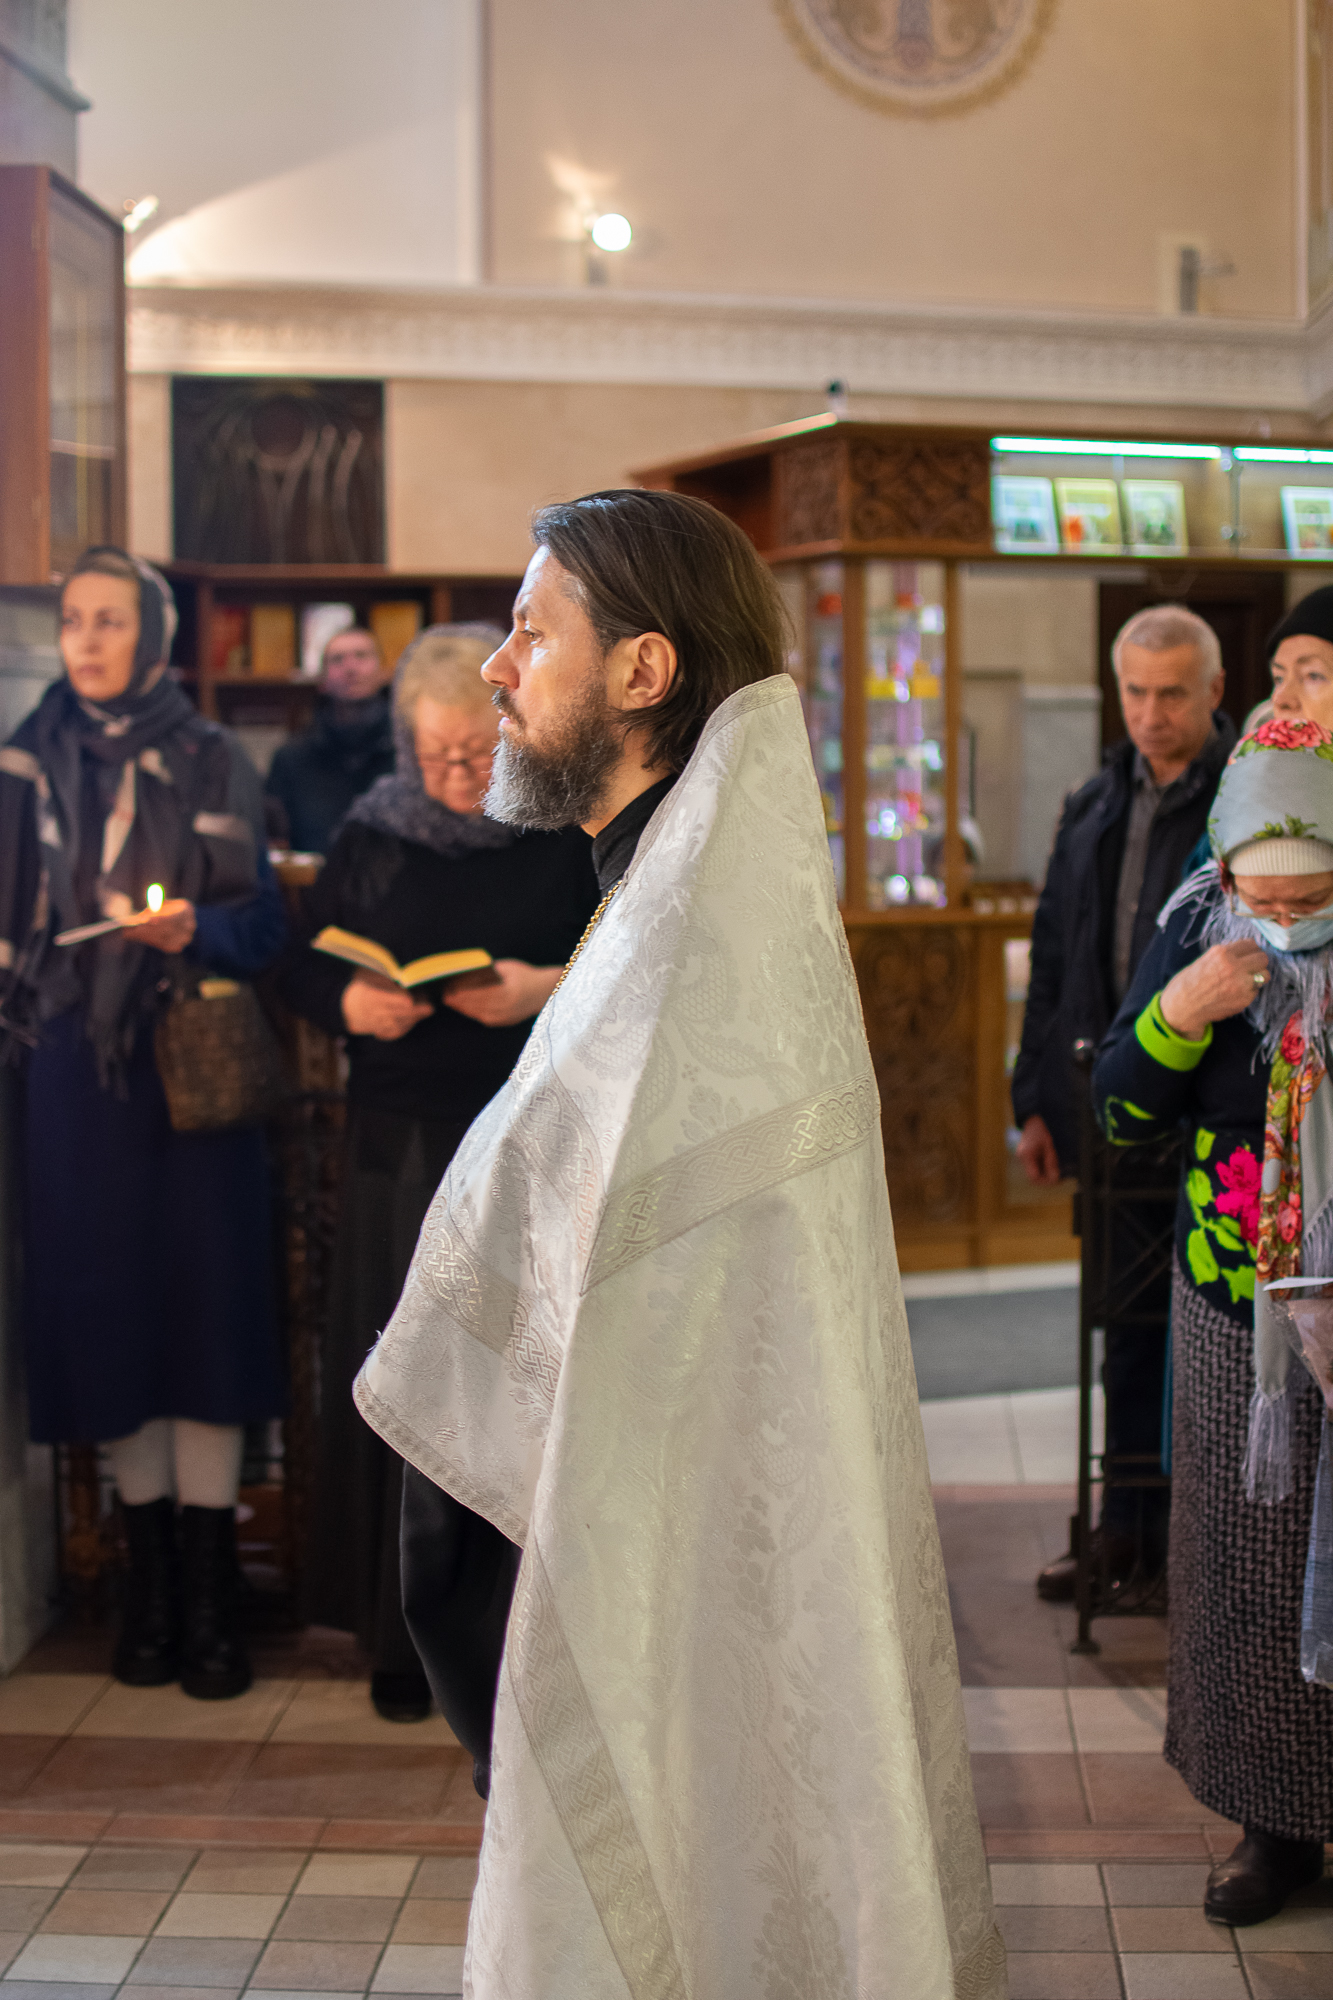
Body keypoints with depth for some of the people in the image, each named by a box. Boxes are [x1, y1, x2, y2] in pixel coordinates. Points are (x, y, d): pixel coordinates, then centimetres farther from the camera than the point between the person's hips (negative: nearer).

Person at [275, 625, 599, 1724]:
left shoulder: (577, 837, 1)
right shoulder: (373, 837, 7)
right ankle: (411, 1634, 15)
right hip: (402, 1148, 2)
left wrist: (549, 989, -17)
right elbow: (301, 966, 11)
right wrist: (349, 1002, -10)